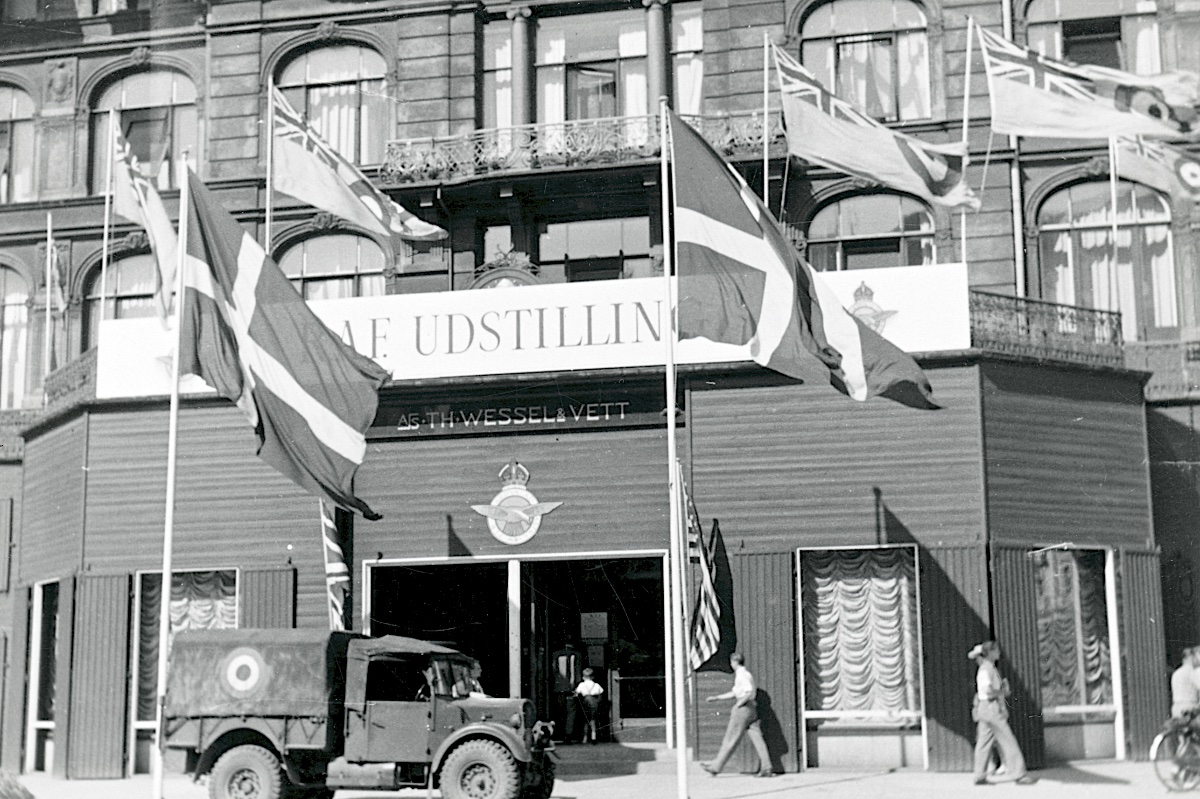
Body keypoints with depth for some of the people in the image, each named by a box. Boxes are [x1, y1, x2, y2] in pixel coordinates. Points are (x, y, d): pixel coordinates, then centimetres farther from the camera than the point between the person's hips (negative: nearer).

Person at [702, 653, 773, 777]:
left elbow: (749, 692, -25)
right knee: (757, 738, 2)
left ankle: (716, 767, 4)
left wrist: (738, 705, -17)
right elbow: (734, 693, 27)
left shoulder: (742, 674, -11)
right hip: (752, 709, 9)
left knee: (730, 740, -2)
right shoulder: (746, 674, 20)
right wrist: (716, 698, 26)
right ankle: (766, 768, -4)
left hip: (743, 708, -9)